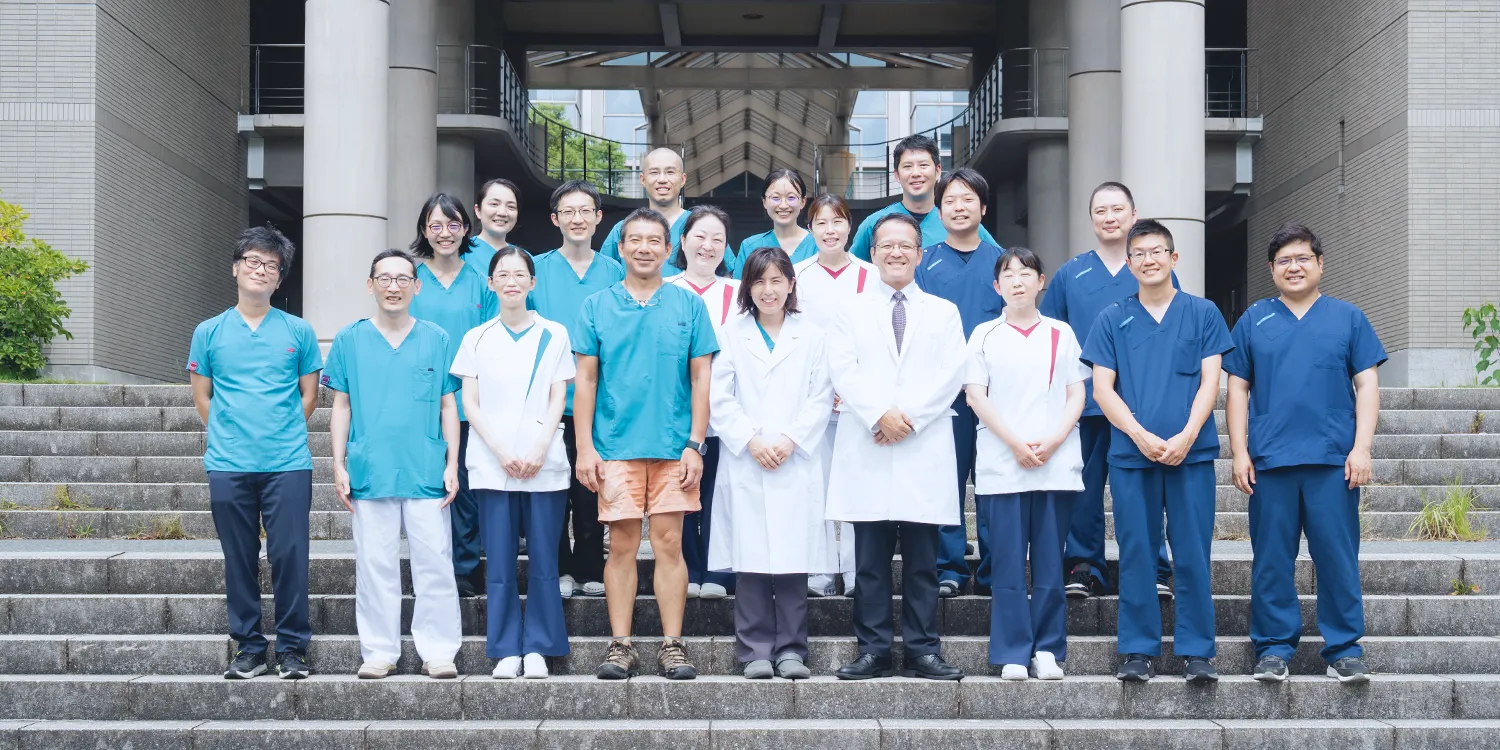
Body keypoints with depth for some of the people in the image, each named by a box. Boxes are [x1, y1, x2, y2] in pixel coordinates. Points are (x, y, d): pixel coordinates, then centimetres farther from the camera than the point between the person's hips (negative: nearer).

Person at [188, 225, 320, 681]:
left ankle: (292, 648, 7)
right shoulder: (209, 332, 9)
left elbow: (309, 395, 11)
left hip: (288, 466, -1)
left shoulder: (298, 332, 7)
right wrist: (228, 437, 5)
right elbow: (202, 398, 12)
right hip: (229, 466, 1)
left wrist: (283, 436, 4)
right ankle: (248, 647, 15)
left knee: (289, 556, -3)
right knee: (239, 560, 6)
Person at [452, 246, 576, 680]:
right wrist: (501, 452, -7)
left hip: (544, 463, 0)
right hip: (493, 464, 0)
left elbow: (557, 401, 5)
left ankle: (538, 648, 5)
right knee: (499, 561, -2)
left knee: (543, 559, -3)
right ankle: (506, 649, 5)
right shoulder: (477, 339, 10)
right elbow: (470, 404, 5)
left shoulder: (553, 335, 10)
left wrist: (538, 450, -9)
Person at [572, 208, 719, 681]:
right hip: (615, 446, 0)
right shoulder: (597, 307, 8)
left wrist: (695, 444, -3)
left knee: (669, 543, -1)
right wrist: (584, 447, -1)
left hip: (674, 446, 0)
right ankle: (620, 646, 7)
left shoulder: (688, 305, 7)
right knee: (622, 545, 1)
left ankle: (672, 646, 5)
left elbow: (700, 379, 5)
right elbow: (585, 380, 6)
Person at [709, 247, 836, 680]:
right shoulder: (731, 336, 10)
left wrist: (790, 440, -8)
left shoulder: (812, 338, 12)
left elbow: (820, 400, 5)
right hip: (745, 465, 0)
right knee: (750, 561, -3)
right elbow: (719, 399, 4)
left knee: (794, 559, -3)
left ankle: (791, 649, 4)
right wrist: (751, 440, -8)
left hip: (797, 463, 0)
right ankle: (755, 652, 2)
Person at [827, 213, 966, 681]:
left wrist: (910, 415, -10)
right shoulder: (853, 312, 14)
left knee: (922, 561, 1)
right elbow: (843, 371, 1)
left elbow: (951, 375, 2)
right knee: (870, 560, 1)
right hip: (867, 450, 0)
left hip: (924, 450, 0)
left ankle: (922, 651, 5)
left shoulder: (943, 312, 14)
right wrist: (880, 414, -13)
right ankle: (873, 651, 6)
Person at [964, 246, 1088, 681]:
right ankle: (1013, 654, 2)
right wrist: (1015, 443, -9)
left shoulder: (1060, 333, 12)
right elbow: (976, 395, 1)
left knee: (1050, 562, 1)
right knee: (1008, 563, -3)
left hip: (1056, 463, 1)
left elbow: (1077, 395, 8)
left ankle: (1048, 650, 8)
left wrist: (1053, 441, -8)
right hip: (1002, 466, -1)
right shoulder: (984, 335, 9)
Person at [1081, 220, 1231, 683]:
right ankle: (1138, 650, 9)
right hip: (1130, 453, 1)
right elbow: (1102, 389, 4)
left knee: (1192, 554, 0)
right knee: (1136, 555, 3)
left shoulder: (1202, 313, 9)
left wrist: (1186, 436, -11)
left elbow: (1210, 381, 3)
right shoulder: (1112, 320, 10)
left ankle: (1196, 651, 6)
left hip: (1191, 452, -1)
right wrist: (1141, 435, -10)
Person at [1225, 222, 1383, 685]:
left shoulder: (1347, 318, 9)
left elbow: (1367, 384, 6)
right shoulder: (1254, 321, 11)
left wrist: (1361, 448, -4)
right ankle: (1274, 647, 12)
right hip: (1269, 460, 1)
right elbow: (1238, 389, 10)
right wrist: (1239, 452, 1)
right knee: (1272, 559, 3)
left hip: (1333, 461, -1)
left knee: (1337, 556, -1)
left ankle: (1344, 649, 8)